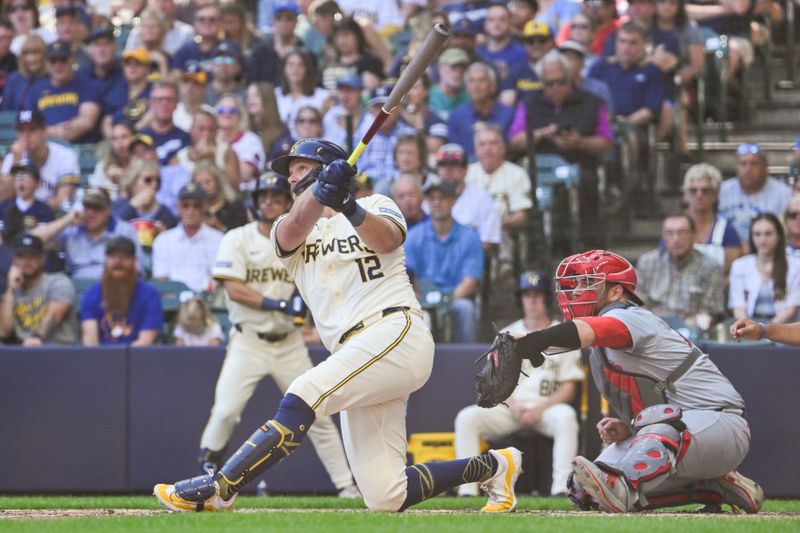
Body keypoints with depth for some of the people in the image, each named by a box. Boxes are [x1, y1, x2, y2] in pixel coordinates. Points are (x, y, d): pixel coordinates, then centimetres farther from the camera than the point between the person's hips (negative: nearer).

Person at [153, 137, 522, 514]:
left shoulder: (375, 205, 11)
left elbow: (386, 240, -13)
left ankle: (219, 489, -24)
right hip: (355, 354, 6)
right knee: (386, 498, -2)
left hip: (397, 331, -6)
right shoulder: (288, 231, 21)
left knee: (302, 397, -27)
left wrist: (349, 207, -32)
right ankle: (492, 465, 18)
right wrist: (321, 192, -26)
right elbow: (295, 228, -5)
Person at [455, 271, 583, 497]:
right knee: (467, 417, -24)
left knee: (565, 416, -38)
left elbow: (568, 389, 2)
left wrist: (540, 409, -14)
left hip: (547, 407, -3)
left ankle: (561, 488, -45)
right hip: (510, 406, 3)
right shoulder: (508, 334, 17)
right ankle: (467, 491, -31)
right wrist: (514, 407, -9)